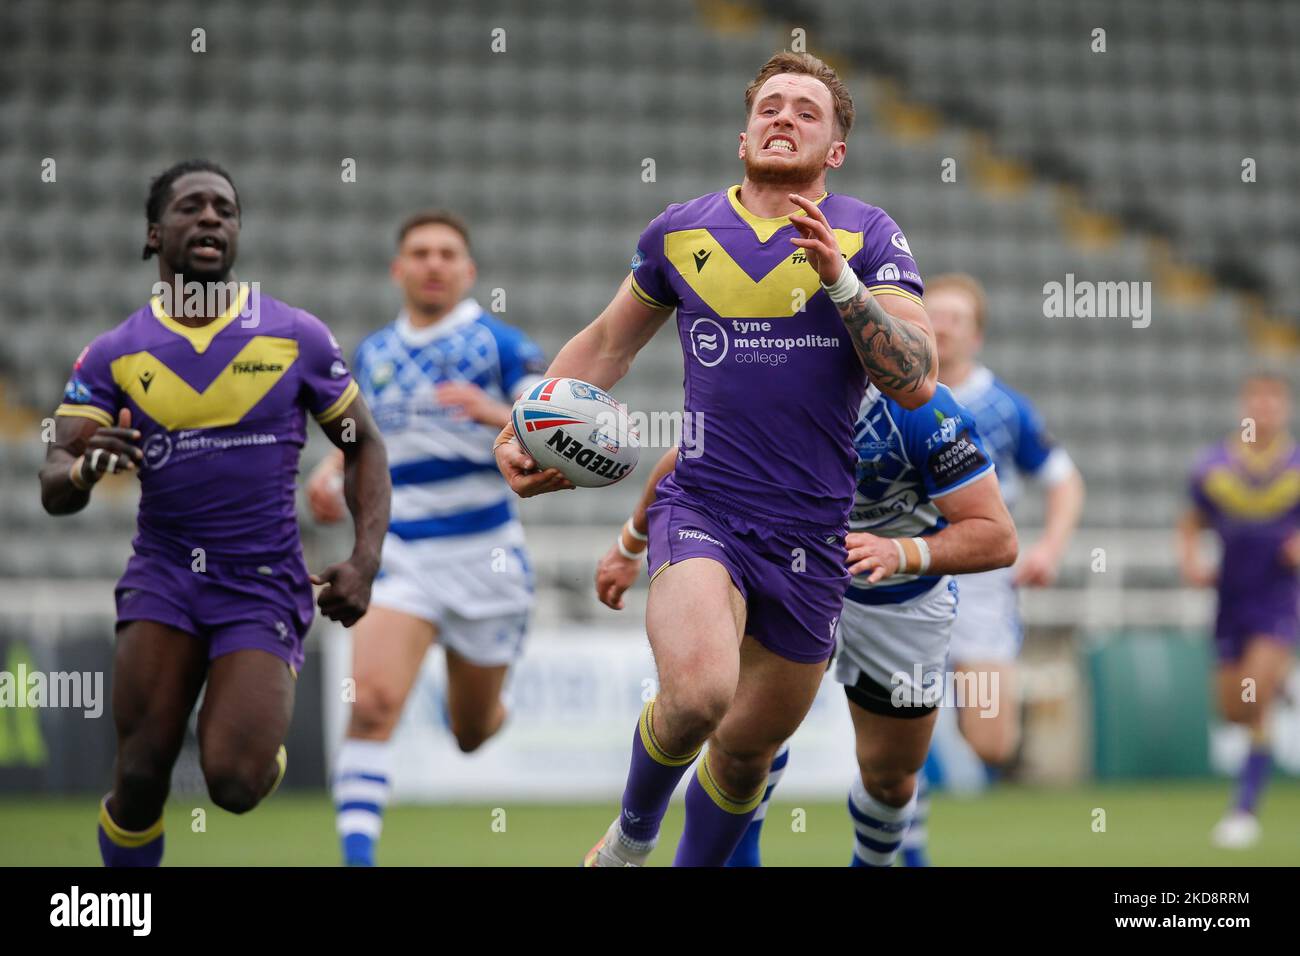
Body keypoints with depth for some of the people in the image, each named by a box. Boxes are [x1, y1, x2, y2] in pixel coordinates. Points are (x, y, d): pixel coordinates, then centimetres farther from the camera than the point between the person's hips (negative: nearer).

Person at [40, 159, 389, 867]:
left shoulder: (297, 337, 0)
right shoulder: (113, 355, 1)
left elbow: (363, 445, 10)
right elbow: (53, 489, -3)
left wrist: (365, 562, -4)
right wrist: (86, 467, -28)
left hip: (264, 581, -1)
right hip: (164, 571, 1)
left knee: (234, 783, -16)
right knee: (139, 779, -10)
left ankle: (269, 737, 22)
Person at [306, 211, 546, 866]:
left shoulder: (500, 344, -3)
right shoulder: (373, 354, 10)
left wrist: (494, 414, -27)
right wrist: (332, 472, 6)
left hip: (483, 555, -2)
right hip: (398, 553, 2)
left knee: (473, 733, 13)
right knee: (373, 702, -23)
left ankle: (490, 709, 52)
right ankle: (358, 857, -24)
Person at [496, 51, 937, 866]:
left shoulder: (869, 239, 0)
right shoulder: (682, 233, 6)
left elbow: (916, 384, -12)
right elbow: (608, 343, 23)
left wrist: (839, 277, -22)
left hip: (811, 538, 1)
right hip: (703, 513, -1)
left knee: (747, 750, 9)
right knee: (698, 692, -27)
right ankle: (635, 831, 3)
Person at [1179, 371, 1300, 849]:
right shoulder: (1213, 468, 2)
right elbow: (1190, 526, 14)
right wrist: (1191, 563, -3)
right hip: (1231, 600, 3)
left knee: (1256, 700, -18)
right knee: (1233, 711, 6)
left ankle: (1245, 808, -12)